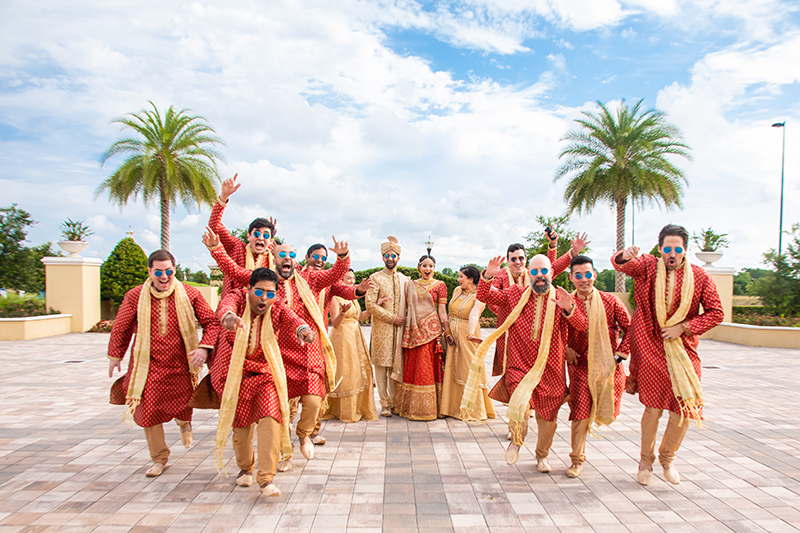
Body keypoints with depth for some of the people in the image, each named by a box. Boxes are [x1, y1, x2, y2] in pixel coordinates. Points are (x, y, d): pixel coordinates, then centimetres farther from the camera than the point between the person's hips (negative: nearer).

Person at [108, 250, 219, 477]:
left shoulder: (189, 294, -6)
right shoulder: (134, 296, -4)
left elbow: (211, 322, -4)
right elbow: (120, 328, 10)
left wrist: (203, 347, -17)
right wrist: (115, 356, 15)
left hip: (180, 363, 0)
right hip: (148, 364, 1)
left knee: (182, 404, 9)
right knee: (149, 411, 2)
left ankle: (184, 424, 51)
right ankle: (159, 458, 25)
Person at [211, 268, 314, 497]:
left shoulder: (277, 308, -12)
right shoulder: (238, 298, -15)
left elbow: (291, 318, -35)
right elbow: (225, 306, -40)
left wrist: (302, 329, -60)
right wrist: (228, 316, -66)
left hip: (265, 372, 0)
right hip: (234, 372, 0)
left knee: (270, 418, -17)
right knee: (241, 422, 11)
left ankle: (266, 478, -10)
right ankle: (245, 468, 37)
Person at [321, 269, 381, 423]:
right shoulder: (336, 297, -11)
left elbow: (360, 317, 18)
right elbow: (335, 323, -15)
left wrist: (376, 305, 16)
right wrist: (343, 311, -33)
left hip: (356, 338, 8)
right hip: (342, 337, -8)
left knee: (359, 372, 10)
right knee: (344, 374, -2)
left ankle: (358, 409, 20)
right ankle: (346, 412, 9)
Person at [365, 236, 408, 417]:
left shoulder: (405, 280, 14)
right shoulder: (376, 278, 1)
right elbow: (370, 304, -8)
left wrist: (405, 319, 2)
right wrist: (392, 318, -10)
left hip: (400, 329, 3)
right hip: (381, 329, -3)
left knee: (397, 365, 4)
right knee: (381, 365, -2)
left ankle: (394, 401, 14)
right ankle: (384, 403, 6)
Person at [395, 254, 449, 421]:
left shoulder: (440, 285, 3)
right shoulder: (410, 285, 12)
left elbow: (442, 310, 0)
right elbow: (407, 308, 14)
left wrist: (447, 331, -6)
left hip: (431, 330, -3)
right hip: (413, 330, 3)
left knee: (427, 367, -2)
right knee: (411, 365, 5)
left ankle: (426, 407, 7)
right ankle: (410, 406, 16)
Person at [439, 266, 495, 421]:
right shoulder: (457, 291, 9)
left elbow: (474, 315, -29)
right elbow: (451, 313, 10)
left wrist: (470, 334, -43)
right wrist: (448, 332, 2)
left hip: (467, 337, -6)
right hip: (453, 336, 6)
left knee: (469, 370, -1)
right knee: (452, 370, 10)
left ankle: (474, 409, 11)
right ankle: (454, 407, 23)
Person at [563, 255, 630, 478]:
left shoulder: (610, 301, -2)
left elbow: (630, 328, 0)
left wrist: (619, 354, -6)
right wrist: (565, 349, -7)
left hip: (608, 366, 1)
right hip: (580, 366, -1)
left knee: (606, 413, 7)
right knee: (580, 413, -3)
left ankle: (596, 415, 44)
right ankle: (577, 460, 13)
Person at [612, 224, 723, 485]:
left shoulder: (700, 277, 0)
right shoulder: (647, 266, -2)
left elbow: (716, 313, 2)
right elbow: (620, 264, -20)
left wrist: (682, 327, -9)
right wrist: (624, 256, -46)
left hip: (683, 349, 2)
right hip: (650, 348, -2)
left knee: (686, 407, 2)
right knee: (654, 407, -1)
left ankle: (667, 457, 29)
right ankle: (646, 461, 22)